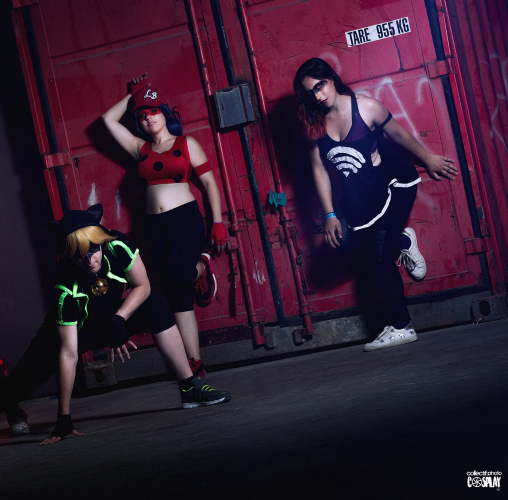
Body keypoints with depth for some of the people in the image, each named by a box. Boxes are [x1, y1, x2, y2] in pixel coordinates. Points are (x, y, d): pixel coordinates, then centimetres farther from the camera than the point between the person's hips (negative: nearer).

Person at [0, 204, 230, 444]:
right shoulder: (67, 290, -36)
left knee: (157, 307, -20)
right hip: (76, 331, -2)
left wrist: (118, 320, -30)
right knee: (33, 370, -12)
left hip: (111, 322, 2)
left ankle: (190, 388, -18)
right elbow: (68, 354, -35)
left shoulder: (117, 246, -31)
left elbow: (142, 286, -13)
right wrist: (64, 418, -34)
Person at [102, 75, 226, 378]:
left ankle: (202, 267, 8)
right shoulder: (141, 149, 15)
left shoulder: (186, 144, 6)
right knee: (178, 296, 0)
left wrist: (218, 223, -2)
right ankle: (195, 364, 3)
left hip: (186, 217, -4)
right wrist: (133, 95, 20)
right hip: (156, 225, 4)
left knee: (177, 274, -28)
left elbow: (209, 182, 3)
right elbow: (109, 119, 17)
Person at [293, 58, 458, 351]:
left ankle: (400, 327, -2)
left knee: (379, 258, -13)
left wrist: (428, 159, 11)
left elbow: (398, 133, 0)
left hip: (393, 185, -5)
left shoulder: (366, 107, -14)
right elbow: (319, 169, 1)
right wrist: (330, 214, -2)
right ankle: (402, 241, 10)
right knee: (341, 241, -15)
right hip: (358, 198, 5)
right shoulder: (315, 124, -2)